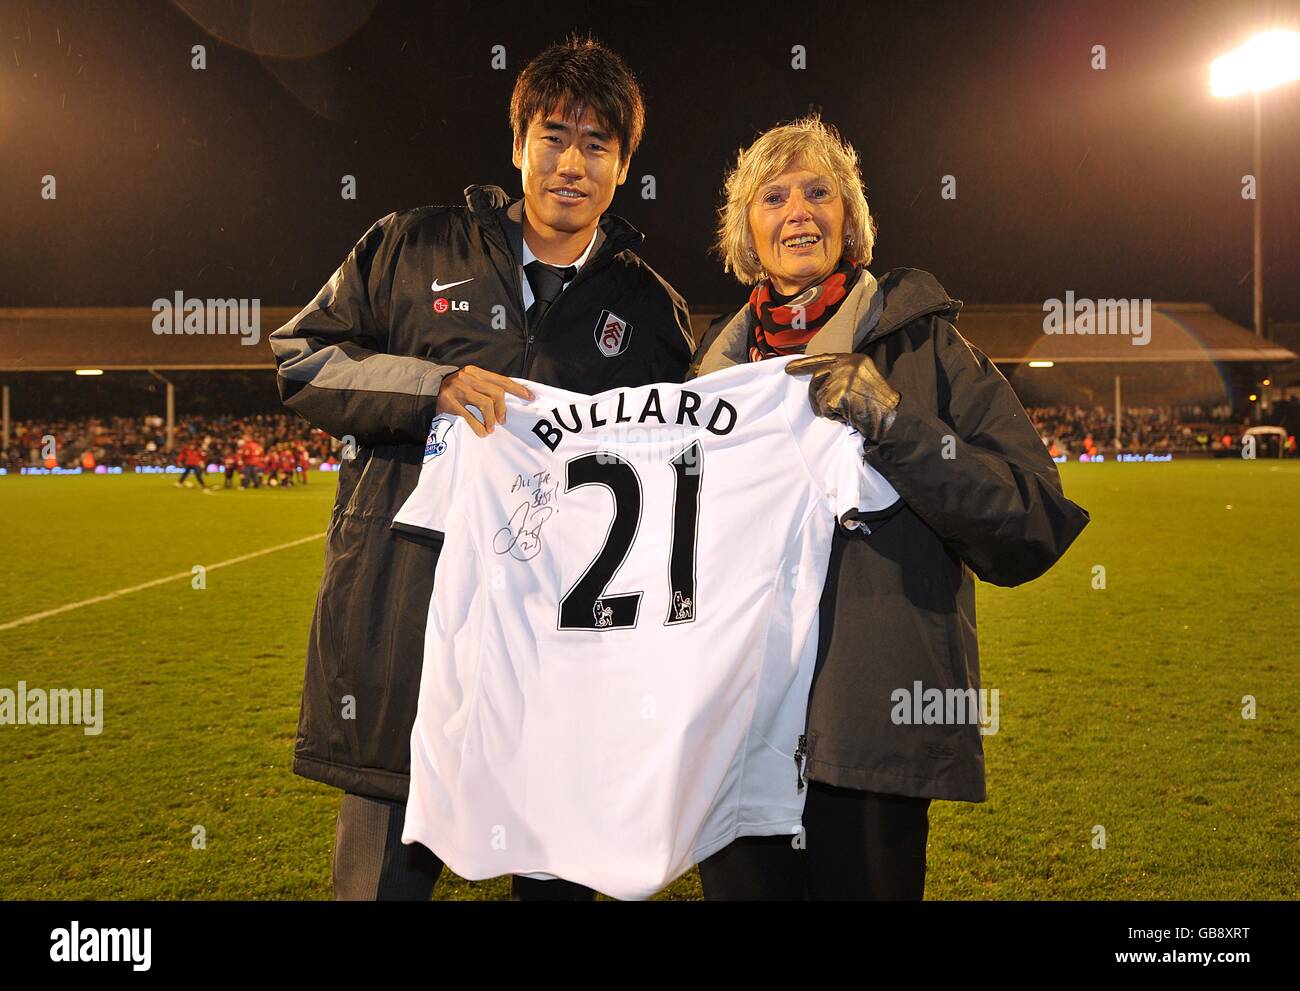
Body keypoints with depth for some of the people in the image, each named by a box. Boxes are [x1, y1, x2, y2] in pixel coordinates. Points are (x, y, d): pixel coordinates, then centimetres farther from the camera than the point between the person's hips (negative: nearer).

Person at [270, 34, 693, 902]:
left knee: (560, 877, 15)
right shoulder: (414, 248, 7)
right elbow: (301, 361, 5)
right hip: (404, 626, -1)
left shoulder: (651, 309, 9)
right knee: (382, 872, 9)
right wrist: (432, 385, -11)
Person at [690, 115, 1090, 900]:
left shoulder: (923, 345, -2)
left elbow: (1034, 531, -10)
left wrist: (893, 424, -19)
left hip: (874, 735, -3)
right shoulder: (721, 359, 11)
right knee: (742, 884, 14)